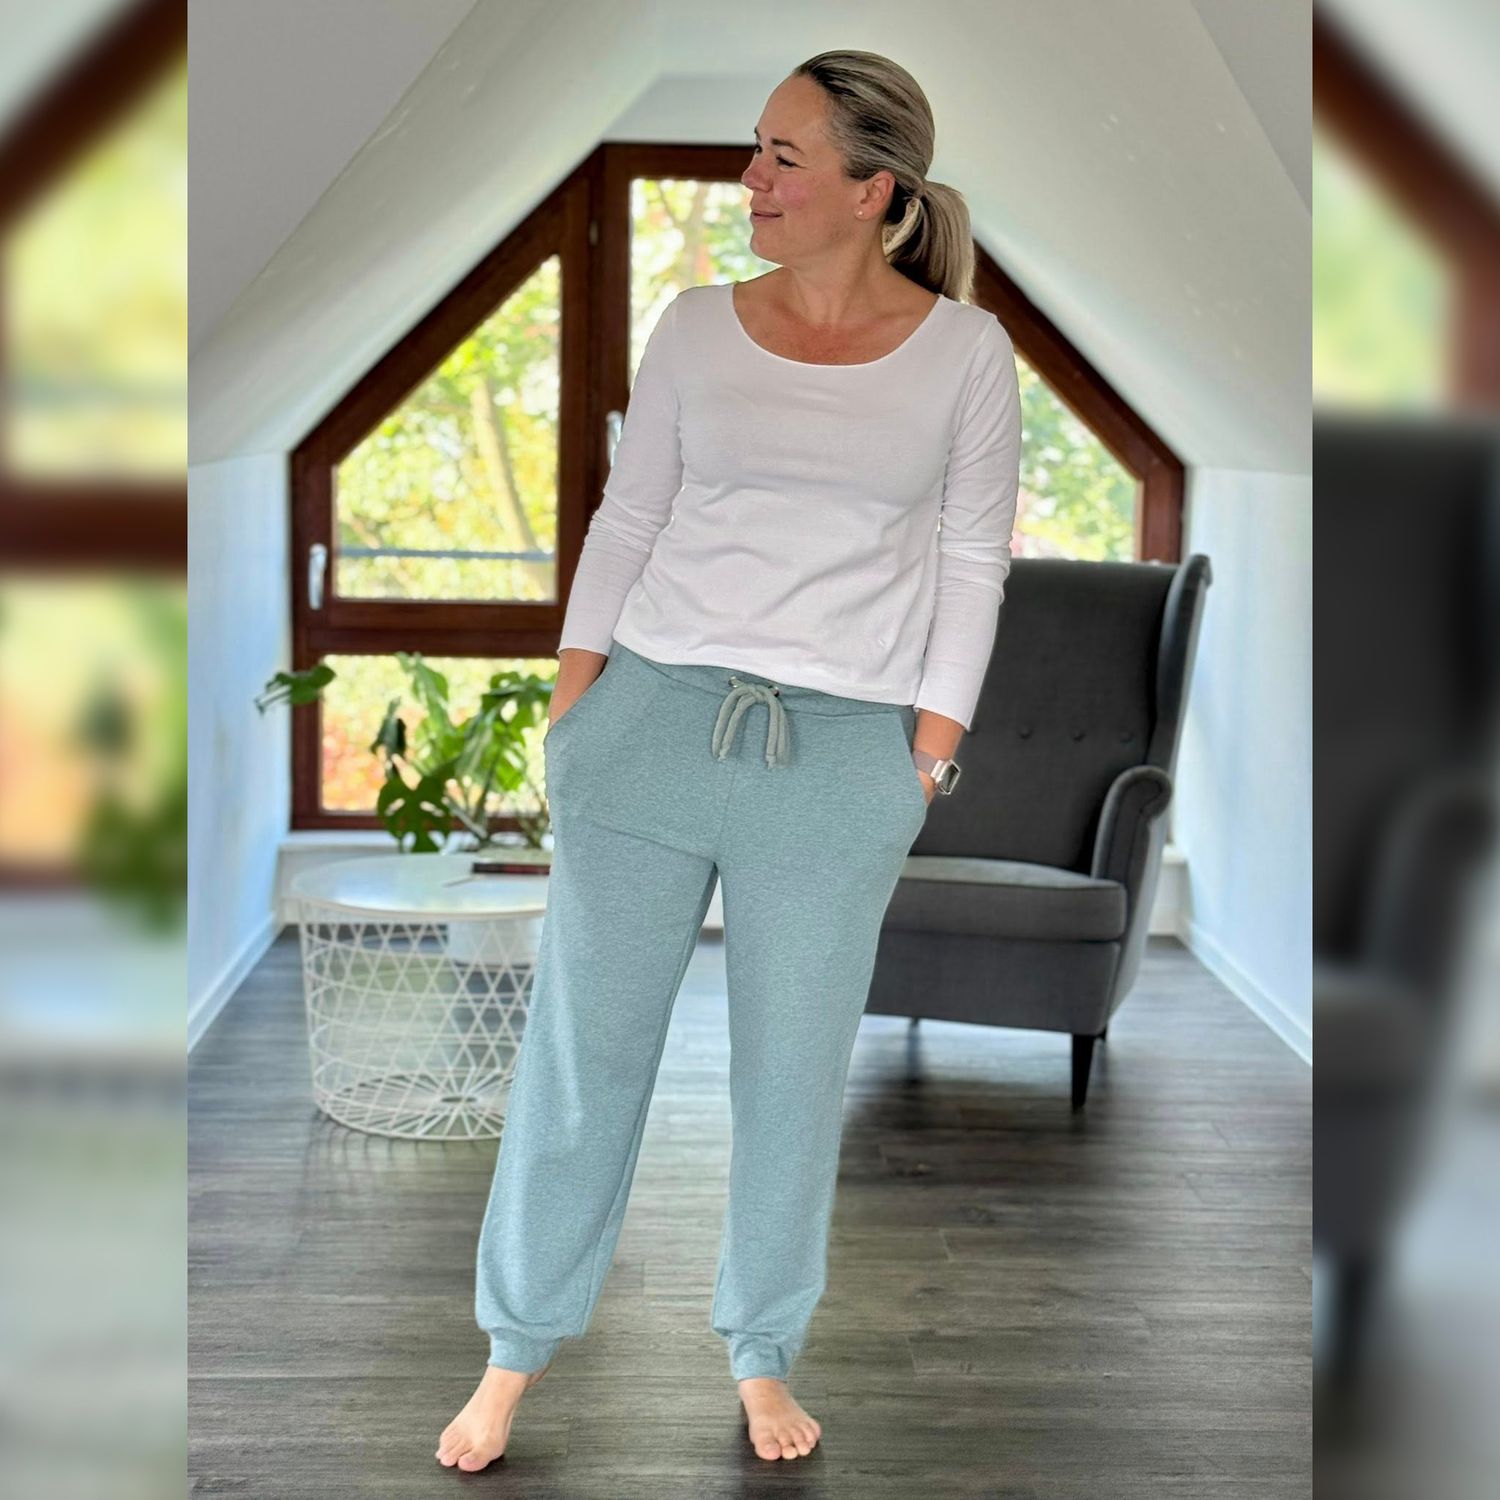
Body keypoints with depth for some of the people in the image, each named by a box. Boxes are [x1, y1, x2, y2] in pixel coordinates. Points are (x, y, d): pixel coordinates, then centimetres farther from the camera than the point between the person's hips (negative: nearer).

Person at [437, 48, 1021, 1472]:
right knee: (580, 1046, 6)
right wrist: (571, 693, 2)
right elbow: (626, 518, 8)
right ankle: (518, 1346, 23)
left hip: (842, 763, -1)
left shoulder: (965, 351, 0)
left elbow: (972, 564, 4)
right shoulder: (697, 324, 4)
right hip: (654, 718, 1)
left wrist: (930, 751, 0)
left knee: (793, 1075, 9)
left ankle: (761, 1352, 29)